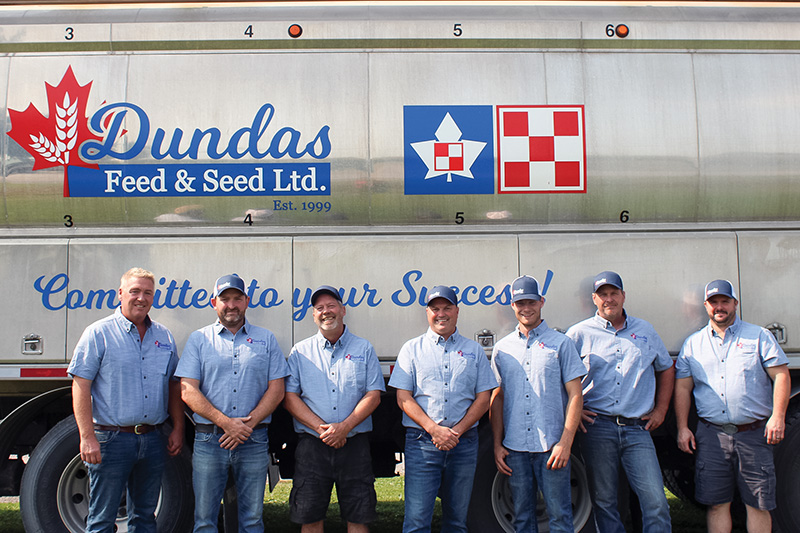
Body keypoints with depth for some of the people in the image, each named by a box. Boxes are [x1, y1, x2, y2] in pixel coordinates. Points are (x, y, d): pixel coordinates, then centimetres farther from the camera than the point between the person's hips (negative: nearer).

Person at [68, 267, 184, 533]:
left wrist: (177, 429, 8)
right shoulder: (98, 333, -3)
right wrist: (87, 437, -16)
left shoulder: (164, 336, 11)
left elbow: (173, 385, 16)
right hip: (111, 439, -4)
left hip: (152, 440, 4)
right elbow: (80, 386, -8)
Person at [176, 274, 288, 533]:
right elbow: (188, 391, -2)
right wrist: (226, 423, -13)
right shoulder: (199, 339, 7)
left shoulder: (266, 339, 10)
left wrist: (249, 423, -10)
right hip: (209, 441, 0)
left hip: (254, 442, 1)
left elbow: (276, 390, 4)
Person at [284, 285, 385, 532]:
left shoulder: (363, 349, 9)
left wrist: (344, 427, -13)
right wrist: (322, 428, -11)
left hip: (354, 444, 0)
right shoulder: (300, 352, 10)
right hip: (312, 445, 1)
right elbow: (289, 397, 2)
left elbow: (373, 395, 2)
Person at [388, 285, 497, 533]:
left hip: (464, 444, 2)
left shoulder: (474, 350, 13)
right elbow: (404, 398, 1)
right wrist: (434, 429, -12)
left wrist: (457, 431, -7)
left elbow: (483, 398, 7)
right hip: (422, 441, -2)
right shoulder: (412, 349, 8)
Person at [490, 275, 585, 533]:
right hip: (514, 448, 3)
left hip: (551, 446, -3)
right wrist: (497, 444, 6)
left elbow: (575, 395, -1)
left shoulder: (561, 343, 3)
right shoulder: (502, 348, 11)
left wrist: (565, 443, -10)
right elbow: (497, 398, 13)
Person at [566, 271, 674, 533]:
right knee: (604, 502, 6)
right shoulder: (579, 333, 5)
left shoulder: (645, 331, 13)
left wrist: (660, 410, 15)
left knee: (656, 502, -6)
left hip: (637, 429, 1)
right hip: (597, 427, -1)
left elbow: (666, 369, 23)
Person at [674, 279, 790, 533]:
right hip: (712, 434, 2)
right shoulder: (693, 343, 13)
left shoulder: (759, 336, 7)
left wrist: (778, 416, -10)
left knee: (758, 504, 1)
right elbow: (682, 388, 12)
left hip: (754, 433, -1)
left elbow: (781, 376, 2)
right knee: (717, 503, 3)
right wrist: (683, 428, 3)